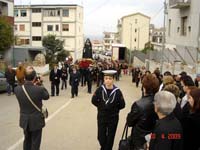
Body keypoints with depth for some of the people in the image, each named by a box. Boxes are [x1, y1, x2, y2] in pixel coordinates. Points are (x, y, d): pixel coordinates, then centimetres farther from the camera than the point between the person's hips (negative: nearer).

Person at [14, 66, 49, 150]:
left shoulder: (17, 89, -16)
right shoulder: (40, 89, -27)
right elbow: (47, 96, -6)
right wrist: (40, 85, 0)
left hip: (24, 121, 4)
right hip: (36, 121, -4)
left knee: (27, 140, 26)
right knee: (35, 143, 14)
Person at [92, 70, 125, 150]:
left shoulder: (117, 91, -16)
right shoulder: (100, 89, -12)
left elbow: (122, 105, -8)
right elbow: (94, 100, 1)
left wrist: (114, 109, -4)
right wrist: (101, 106, -1)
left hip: (113, 118, -1)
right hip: (101, 117, 1)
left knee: (110, 137, 11)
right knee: (101, 136, 13)